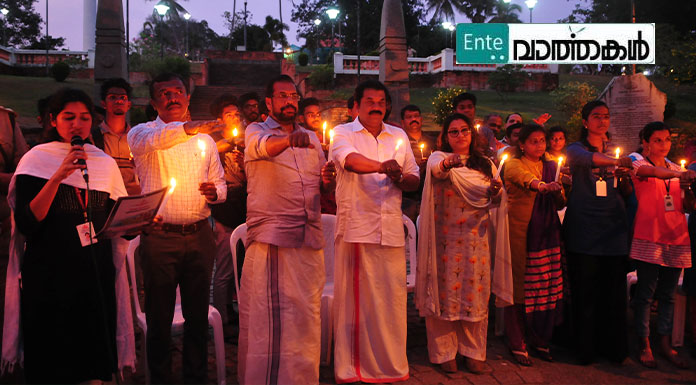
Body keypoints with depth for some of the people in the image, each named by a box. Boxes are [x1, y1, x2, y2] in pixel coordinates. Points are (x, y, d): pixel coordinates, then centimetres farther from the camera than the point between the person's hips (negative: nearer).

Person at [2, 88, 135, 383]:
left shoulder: (106, 163, 9)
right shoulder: (36, 159, -2)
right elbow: (26, 224, -13)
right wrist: (58, 176, -20)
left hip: (97, 273, 3)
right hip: (50, 275, -3)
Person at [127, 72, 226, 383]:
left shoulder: (204, 138, 14)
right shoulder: (141, 133, 3)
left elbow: (219, 182, 19)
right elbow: (150, 140, -23)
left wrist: (215, 192, -5)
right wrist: (187, 128, -40)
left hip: (199, 235, 3)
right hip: (160, 237, -3)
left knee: (198, 314, 10)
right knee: (159, 317, 5)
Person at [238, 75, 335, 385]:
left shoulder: (311, 138, 19)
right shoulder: (256, 132, 4)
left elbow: (321, 181, 25)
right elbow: (264, 146, -21)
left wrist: (327, 179, 1)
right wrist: (290, 139, -41)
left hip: (309, 236, 5)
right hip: (270, 237, -5)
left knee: (306, 313, 9)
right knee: (266, 315, -1)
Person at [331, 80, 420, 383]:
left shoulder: (399, 136, 17)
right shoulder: (343, 133, 3)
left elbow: (415, 180, 19)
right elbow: (350, 160, -19)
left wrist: (400, 179, -3)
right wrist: (382, 166, -36)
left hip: (391, 229, 4)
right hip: (356, 227, -3)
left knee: (392, 299, 6)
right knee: (354, 300, 1)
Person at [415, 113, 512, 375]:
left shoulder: (486, 164, 15)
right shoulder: (438, 158, 3)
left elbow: (496, 204, 13)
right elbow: (437, 170, -22)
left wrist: (497, 193, -10)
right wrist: (446, 164, -45)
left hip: (476, 238, 3)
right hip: (446, 238, -3)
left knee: (475, 294, 4)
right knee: (445, 292, -1)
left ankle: (473, 353, 15)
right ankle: (444, 353, 10)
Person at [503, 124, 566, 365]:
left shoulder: (551, 167, 17)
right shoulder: (514, 165, 0)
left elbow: (560, 204, 16)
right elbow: (524, 178, -24)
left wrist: (560, 191, -5)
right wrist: (541, 185, -44)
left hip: (547, 235, 5)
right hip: (521, 234, -5)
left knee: (548, 288, 3)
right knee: (520, 286, -4)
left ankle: (541, 341, 20)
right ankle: (517, 344, 8)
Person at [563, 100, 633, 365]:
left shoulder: (613, 151, 17)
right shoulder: (576, 149, 1)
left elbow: (626, 192, 19)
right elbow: (584, 158, -25)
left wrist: (624, 176, -2)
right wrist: (615, 162, -39)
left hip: (613, 225, 5)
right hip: (585, 226, -4)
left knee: (614, 288, 5)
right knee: (585, 290, -2)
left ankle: (612, 346, 18)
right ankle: (585, 348, 10)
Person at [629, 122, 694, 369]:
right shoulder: (639, 165, -1)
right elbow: (652, 172, -27)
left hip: (676, 239, 5)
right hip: (649, 238, -5)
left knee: (668, 295, 10)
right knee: (645, 293, -2)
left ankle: (665, 343, 20)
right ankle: (644, 345, 7)